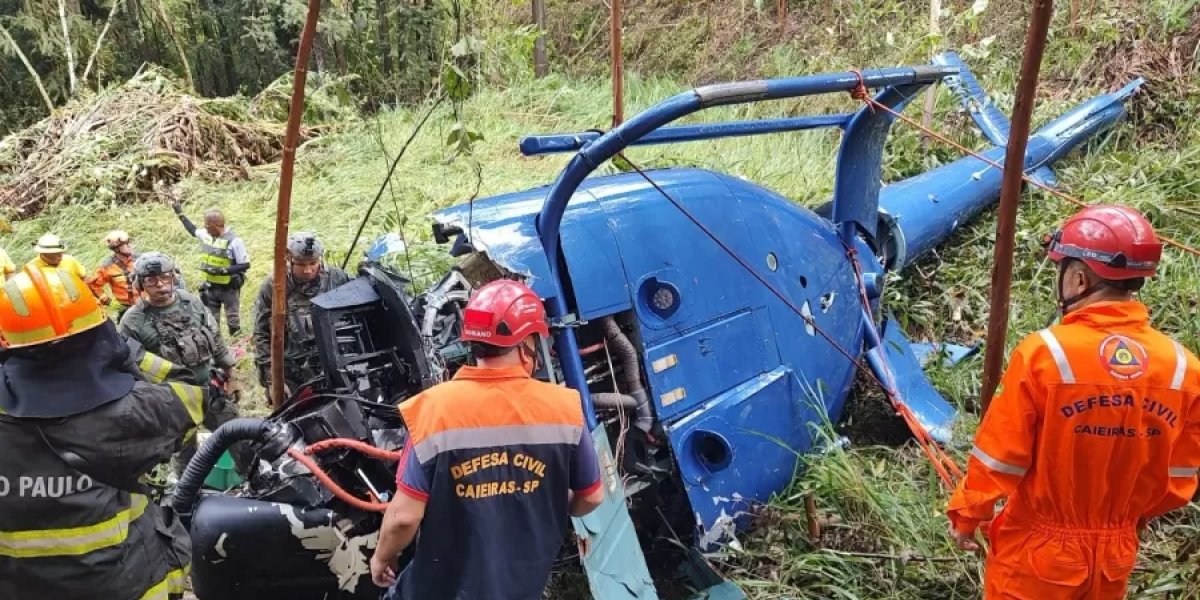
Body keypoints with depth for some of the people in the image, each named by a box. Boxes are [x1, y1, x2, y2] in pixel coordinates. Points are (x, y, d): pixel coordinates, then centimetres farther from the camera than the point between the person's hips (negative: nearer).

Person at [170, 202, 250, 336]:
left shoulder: (234, 241, -21)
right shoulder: (206, 235, 0)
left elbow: (245, 265, -19)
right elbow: (193, 230, 24)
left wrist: (222, 270, -26)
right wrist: (180, 213, 23)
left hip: (229, 288, -6)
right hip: (210, 287, 7)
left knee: (233, 319, 5)